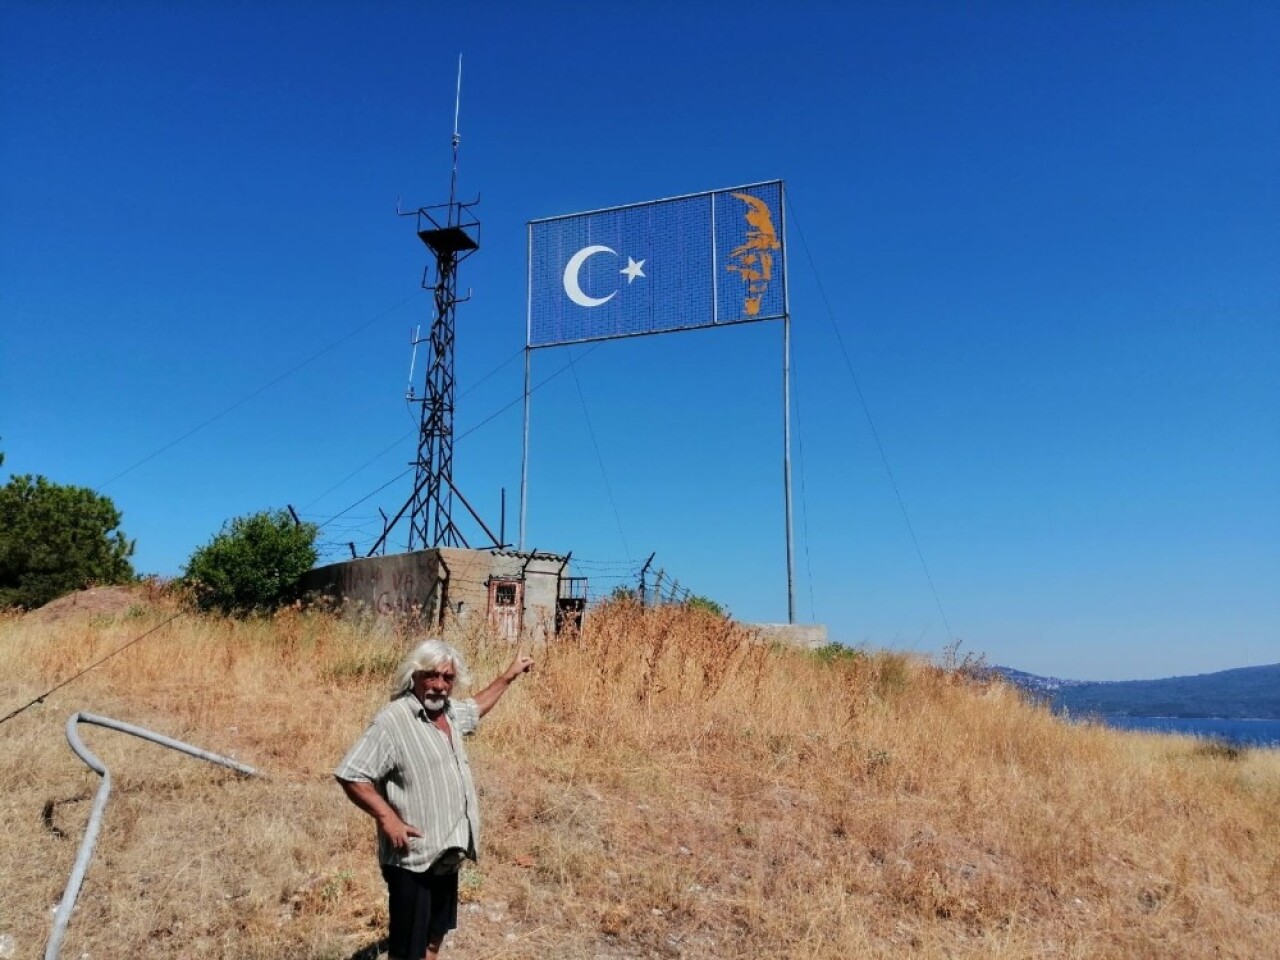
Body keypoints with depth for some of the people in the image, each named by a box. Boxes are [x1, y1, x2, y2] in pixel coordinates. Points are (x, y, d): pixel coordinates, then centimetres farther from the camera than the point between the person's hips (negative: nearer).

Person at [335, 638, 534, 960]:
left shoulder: (448, 711, 5)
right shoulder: (392, 720, -21)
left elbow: (475, 708, 28)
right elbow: (350, 775, -23)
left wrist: (508, 676, 29)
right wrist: (388, 818, -26)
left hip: (445, 853, 8)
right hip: (413, 858, -8)